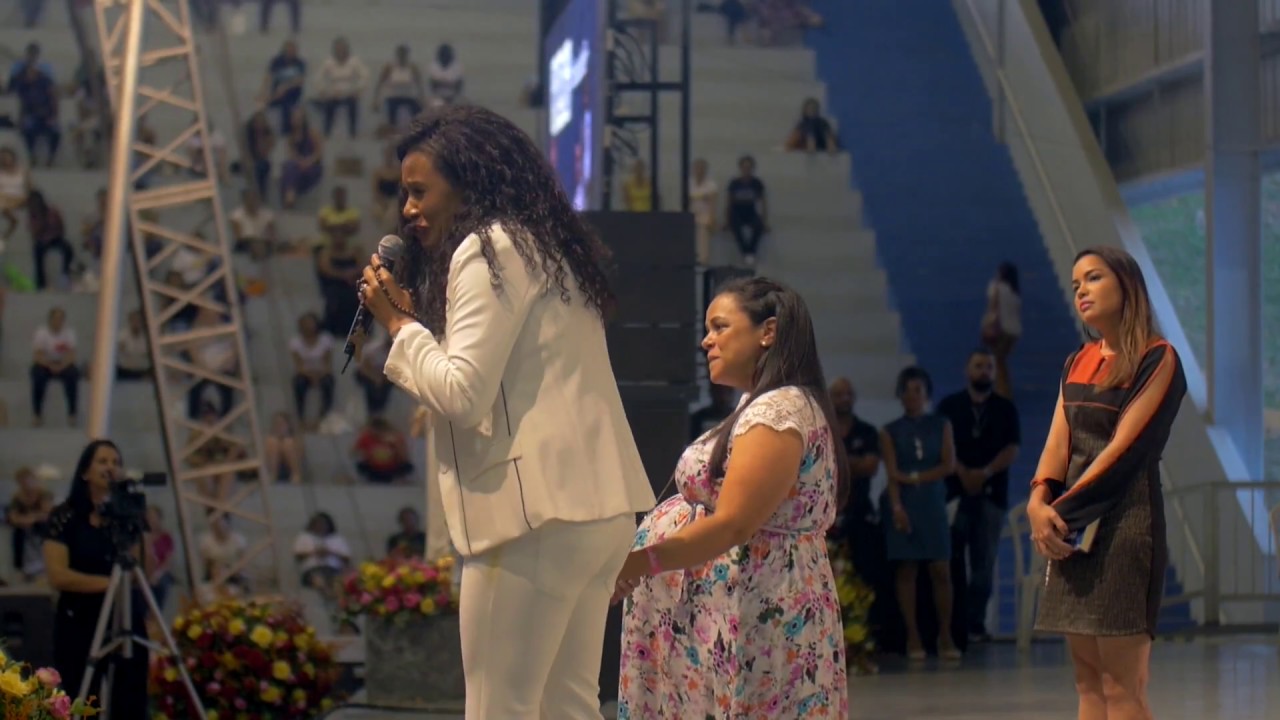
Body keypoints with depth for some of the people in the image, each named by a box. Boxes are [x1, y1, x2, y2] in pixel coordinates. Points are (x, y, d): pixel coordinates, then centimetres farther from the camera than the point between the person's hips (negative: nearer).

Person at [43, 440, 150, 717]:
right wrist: (108, 582, -12)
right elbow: (58, 576, -12)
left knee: (131, 708, 1)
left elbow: (145, 569, -1)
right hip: (80, 625, -3)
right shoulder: (64, 517, -3)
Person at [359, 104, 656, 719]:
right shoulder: (544, 247, 23)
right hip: (597, 506, 10)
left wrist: (399, 322, -1)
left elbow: (463, 395, -14)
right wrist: (413, 320, 16)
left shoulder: (488, 250, -6)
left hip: (539, 511, -10)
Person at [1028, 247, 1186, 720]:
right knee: (1088, 682, 5)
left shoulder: (1157, 359, -5)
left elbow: (1124, 450, -12)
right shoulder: (1077, 364, 17)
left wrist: (1063, 510, -14)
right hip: (1073, 524, 7)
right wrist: (1039, 502, -12)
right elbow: (1059, 442, 7)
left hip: (1124, 520, -7)